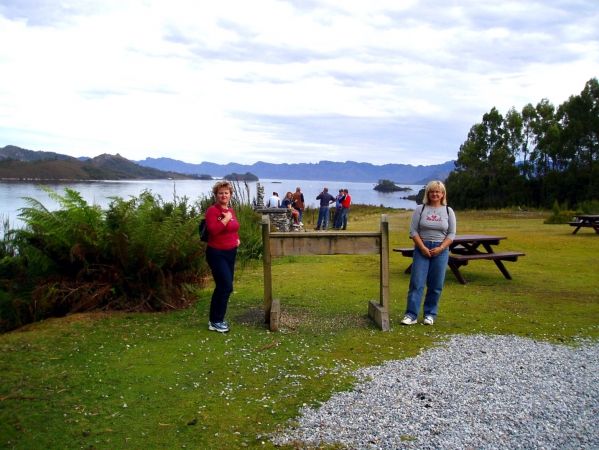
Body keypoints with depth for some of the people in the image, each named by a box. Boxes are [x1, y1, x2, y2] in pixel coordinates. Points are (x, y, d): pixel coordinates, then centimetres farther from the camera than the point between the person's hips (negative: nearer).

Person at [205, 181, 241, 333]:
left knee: (222, 287, 13)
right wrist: (225, 219, -22)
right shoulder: (212, 210, -14)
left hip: (231, 253, 8)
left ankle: (217, 318, 25)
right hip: (217, 253, -8)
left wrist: (237, 239, 7)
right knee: (226, 287, -10)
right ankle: (215, 322, 2)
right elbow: (212, 230, -28)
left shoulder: (231, 210, 9)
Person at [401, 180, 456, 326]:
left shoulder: (448, 211, 6)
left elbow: (451, 234, 3)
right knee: (416, 283, -5)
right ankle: (411, 315, -3)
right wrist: (423, 248, -12)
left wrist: (440, 248, -11)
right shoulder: (420, 209, 3)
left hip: (441, 250, 1)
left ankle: (430, 315, 14)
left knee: (436, 285, 3)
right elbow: (413, 231, -1)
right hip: (422, 249, -1)